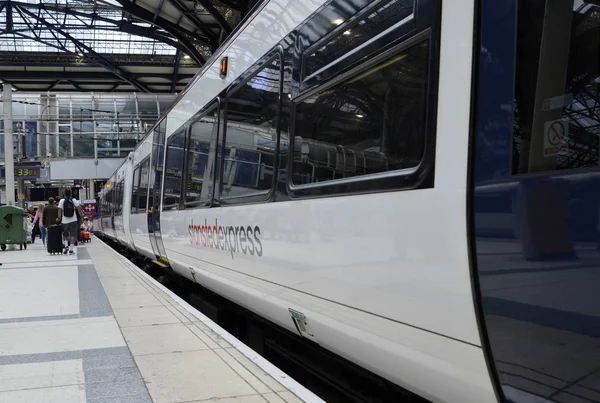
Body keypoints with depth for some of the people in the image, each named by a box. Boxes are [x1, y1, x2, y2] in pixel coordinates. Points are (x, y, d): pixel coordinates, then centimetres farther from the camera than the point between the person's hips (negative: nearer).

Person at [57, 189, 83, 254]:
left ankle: (66, 246, 2)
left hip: (64, 221, 1)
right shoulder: (74, 200, 0)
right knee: (73, 235, 2)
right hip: (73, 220, -1)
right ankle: (71, 249, -2)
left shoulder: (62, 201, 0)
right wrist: (81, 216, 7)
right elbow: (78, 209, -2)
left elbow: (59, 210, -4)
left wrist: (59, 218, 3)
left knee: (65, 235, 19)